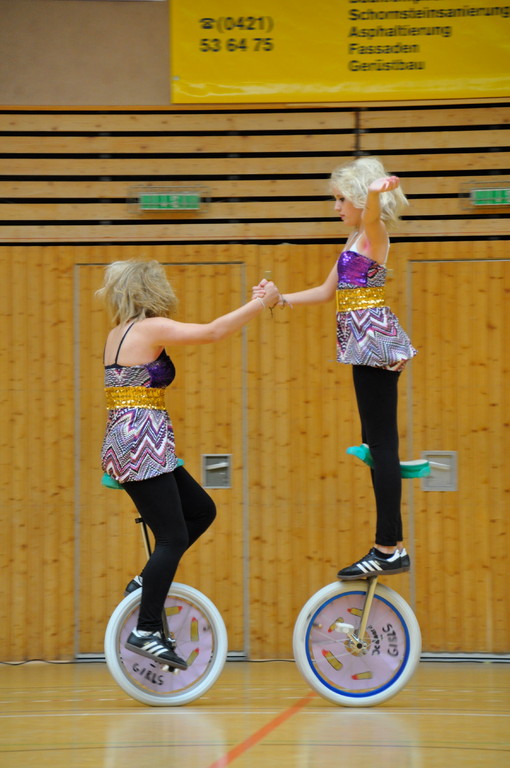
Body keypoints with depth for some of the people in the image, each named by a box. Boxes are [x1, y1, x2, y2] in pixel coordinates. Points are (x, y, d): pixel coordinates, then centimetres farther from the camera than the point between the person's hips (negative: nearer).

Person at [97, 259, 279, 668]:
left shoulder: (118, 334, 14)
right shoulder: (151, 328, -12)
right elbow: (212, 332, -17)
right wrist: (262, 302, -7)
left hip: (123, 445, 10)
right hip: (143, 445, -10)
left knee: (201, 510, 18)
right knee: (173, 538, -7)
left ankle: (148, 582, 19)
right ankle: (146, 631, -9)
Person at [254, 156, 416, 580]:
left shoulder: (373, 234, -8)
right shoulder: (356, 241, 20)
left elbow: (371, 216, -33)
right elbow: (327, 291, 27)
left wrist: (375, 194, -56)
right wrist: (279, 299, 21)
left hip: (374, 336, -10)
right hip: (366, 343, 10)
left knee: (381, 441, -10)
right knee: (377, 443, 12)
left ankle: (390, 549, -10)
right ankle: (390, 546, 17)